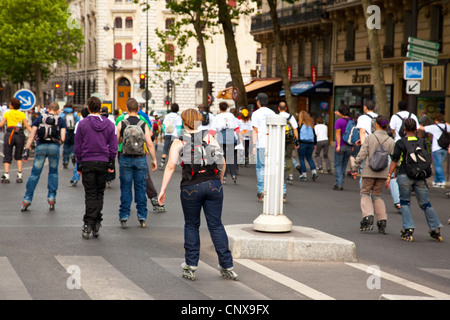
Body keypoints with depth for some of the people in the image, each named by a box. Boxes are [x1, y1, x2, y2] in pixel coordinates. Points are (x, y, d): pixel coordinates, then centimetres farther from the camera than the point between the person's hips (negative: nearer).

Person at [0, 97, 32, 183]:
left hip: (9, 134, -2)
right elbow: (27, 126, 4)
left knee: (7, 157, 3)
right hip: (20, 134, 2)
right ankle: (19, 175, 3)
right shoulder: (22, 114, 10)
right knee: (18, 156, 15)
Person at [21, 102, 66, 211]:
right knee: (53, 173, 17)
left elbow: (31, 136, 6)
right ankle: (51, 198, 12)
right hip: (54, 147, 0)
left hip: (40, 147, 0)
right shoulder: (61, 121, 13)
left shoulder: (39, 119, 15)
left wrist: (27, 150, 3)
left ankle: (27, 200, 1)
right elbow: (62, 139, 3)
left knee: (35, 174, 4)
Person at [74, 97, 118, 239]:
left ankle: (88, 226, -4)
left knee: (90, 194, 2)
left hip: (87, 163, -2)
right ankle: (96, 225, 8)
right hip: (103, 163, 2)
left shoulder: (82, 124, -4)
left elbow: (77, 146, -1)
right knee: (100, 193, 11)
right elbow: (113, 147, 3)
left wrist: (79, 165, 6)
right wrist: (111, 164, 10)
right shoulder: (109, 124, 3)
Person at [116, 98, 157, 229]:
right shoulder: (144, 125, -3)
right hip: (140, 159, 1)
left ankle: (124, 218, 5)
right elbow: (149, 144, -7)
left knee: (125, 188, 5)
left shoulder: (121, 124, -4)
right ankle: (142, 218, 10)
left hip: (125, 159, -1)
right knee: (140, 188, 8)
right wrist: (154, 159, 1)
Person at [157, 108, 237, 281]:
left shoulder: (179, 142, 3)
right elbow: (222, 163, 7)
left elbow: (171, 166, -7)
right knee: (216, 225, 6)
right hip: (213, 185, 2)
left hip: (191, 187, -2)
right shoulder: (209, 137, 9)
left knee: (191, 225, 12)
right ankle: (227, 266, 4)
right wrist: (218, 182, 21)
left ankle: (191, 266, 13)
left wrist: (163, 189, -5)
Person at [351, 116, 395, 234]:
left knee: (365, 193, 10)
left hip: (369, 171, -3)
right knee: (377, 195, 16)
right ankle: (382, 220, 5)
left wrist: (355, 169, 1)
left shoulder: (370, 138, -7)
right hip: (383, 173, 3)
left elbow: (361, 155, -7)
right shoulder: (391, 141, 0)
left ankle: (368, 216, -12)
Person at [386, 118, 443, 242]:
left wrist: (389, 176, -2)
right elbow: (426, 158, 13)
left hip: (405, 176, -3)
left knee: (405, 202, 10)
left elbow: (394, 161, -6)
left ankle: (408, 229, 0)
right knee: (425, 203, 11)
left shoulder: (400, 143, -4)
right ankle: (436, 229, 12)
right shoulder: (422, 142, 6)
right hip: (421, 177, 3)